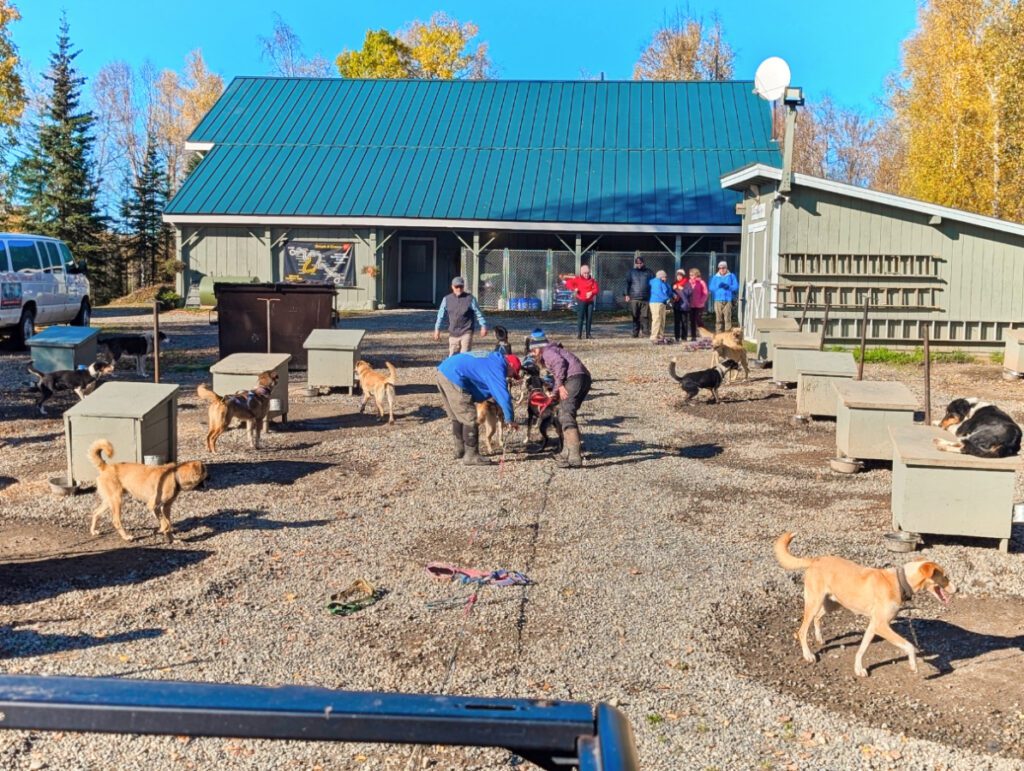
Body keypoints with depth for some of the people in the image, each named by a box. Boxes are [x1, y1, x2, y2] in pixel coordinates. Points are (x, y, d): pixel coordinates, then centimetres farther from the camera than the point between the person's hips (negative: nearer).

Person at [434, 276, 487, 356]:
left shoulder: (470, 298, -1)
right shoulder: (447, 299, 7)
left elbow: (478, 313, 2)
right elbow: (441, 315, 12)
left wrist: (483, 326, -5)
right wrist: (437, 329, 9)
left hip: (466, 333, -3)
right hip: (453, 333, 3)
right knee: (452, 356, 6)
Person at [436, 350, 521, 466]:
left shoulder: (493, 359, 23)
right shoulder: (497, 367, -7)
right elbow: (504, 396, -12)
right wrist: (510, 420, -3)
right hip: (454, 378, -10)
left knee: (457, 417, 22)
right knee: (470, 419, -3)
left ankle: (460, 451, 32)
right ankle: (471, 456, 1)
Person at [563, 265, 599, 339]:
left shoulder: (592, 280, 7)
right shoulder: (577, 279, 0)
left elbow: (596, 289, 0)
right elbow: (568, 283, 0)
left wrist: (591, 292, -20)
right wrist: (574, 289, -13)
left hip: (590, 301, 3)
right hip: (581, 301, -3)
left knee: (589, 318, 4)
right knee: (580, 317, -9)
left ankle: (588, 334, 10)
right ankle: (578, 334, -9)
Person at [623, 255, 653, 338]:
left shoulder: (648, 272, 12)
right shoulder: (631, 272, 12)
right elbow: (627, 284, 8)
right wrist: (627, 295, -3)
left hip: (646, 299, 0)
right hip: (634, 298, 1)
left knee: (645, 316, -8)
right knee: (635, 317, 3)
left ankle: (646, 331, -5)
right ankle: (635, 333, 8)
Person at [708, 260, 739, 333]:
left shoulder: (731, 276, 12)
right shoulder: (715, 277, 16)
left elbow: (736, 287, 3)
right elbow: (711, 288, 7)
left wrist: (728, 286, -14)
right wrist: (718, 286, -10)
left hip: (728, 300, -2)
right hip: (718, 300, 2)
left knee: (728, 318, -9)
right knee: (718, 319, 0)